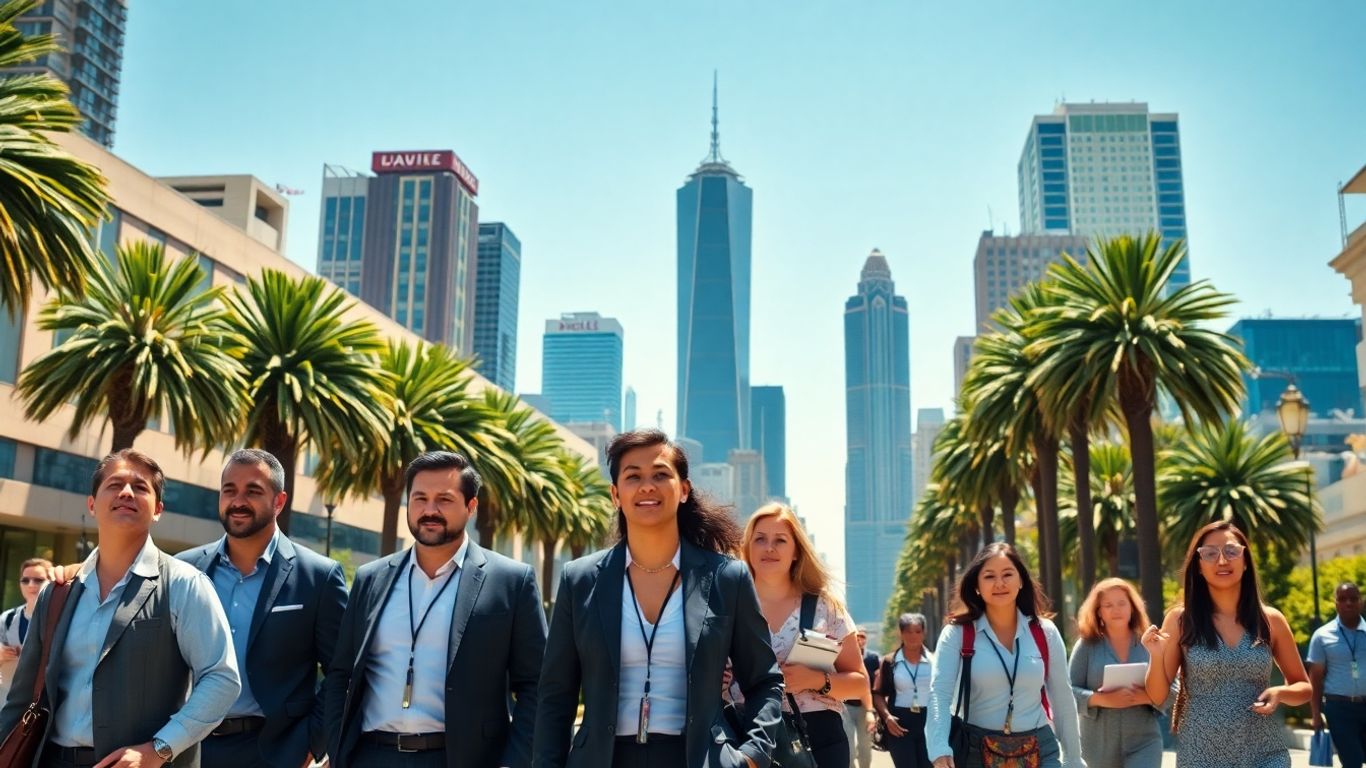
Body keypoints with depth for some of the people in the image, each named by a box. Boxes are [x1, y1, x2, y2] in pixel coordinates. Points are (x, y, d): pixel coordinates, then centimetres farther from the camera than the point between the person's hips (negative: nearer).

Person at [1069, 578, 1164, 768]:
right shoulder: (1087, 645, -1)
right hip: (1099, 745, 0)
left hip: (1144, 743, 0)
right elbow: (1068, 691, -5)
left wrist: (1149, 697, -18)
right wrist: (1101, 699, -22)